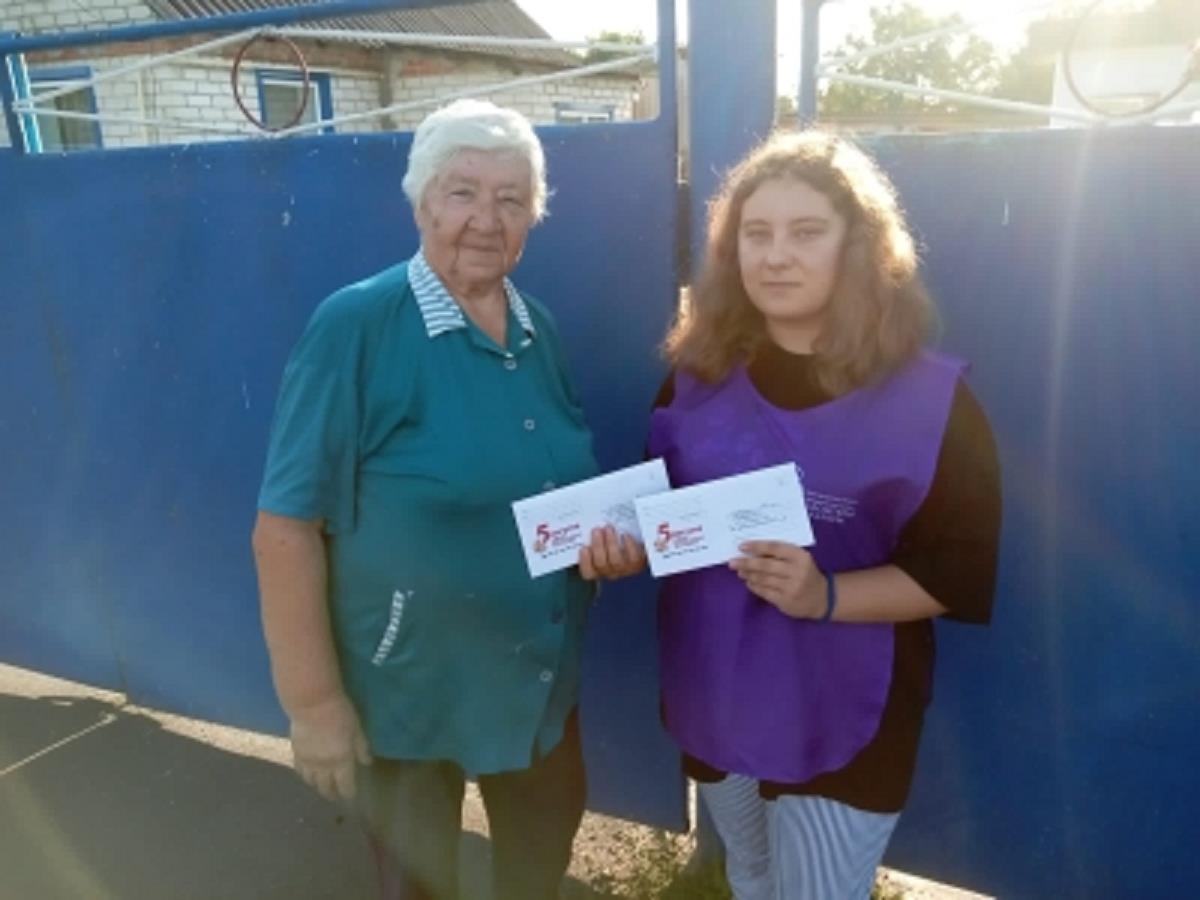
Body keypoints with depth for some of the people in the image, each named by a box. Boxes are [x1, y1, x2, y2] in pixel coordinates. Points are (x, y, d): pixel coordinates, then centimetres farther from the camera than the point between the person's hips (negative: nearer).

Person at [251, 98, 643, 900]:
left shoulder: (540, 330, -1)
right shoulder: (356, 326, -18)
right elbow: (286, 529, -18)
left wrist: (607, 538, -9)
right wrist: (314, 701, -16)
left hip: (543, 676, 5)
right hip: (409, 685, -5)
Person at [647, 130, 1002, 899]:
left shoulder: (928, 397, -15)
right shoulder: (700, 371, -3)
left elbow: (956, 573, -14)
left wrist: (826, 594, -28)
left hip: (841, 719, -4)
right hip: (714, 695, 5)